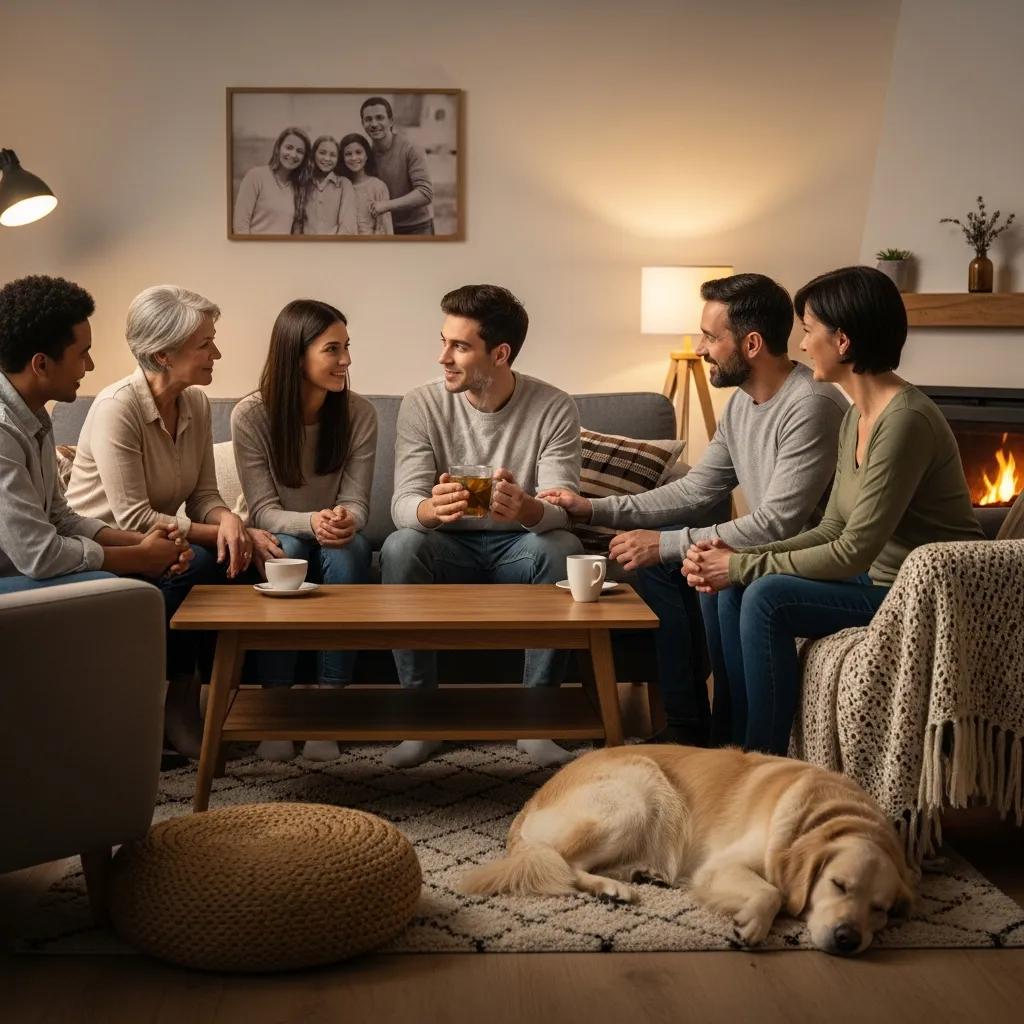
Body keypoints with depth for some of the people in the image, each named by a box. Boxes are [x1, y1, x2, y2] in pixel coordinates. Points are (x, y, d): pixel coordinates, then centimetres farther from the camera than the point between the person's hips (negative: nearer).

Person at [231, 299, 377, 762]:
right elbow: (263, 509, -16)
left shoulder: (359, 414, -8)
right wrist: (311, 522, -37)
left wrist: (346, 521, -35)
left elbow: (357, 503, -9)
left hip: (336, 541, 1)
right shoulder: (250, 415, -14)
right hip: (278, 537, -1)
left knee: (350, 550, -33)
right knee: (285, 551, -35)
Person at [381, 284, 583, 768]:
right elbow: (403, 503, -17)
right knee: (399, 548, -31)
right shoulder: (422, 405, -9)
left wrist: (526, 509, -44)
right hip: (449, 548, 1)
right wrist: (432, 509, -43)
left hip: (518, 547, 0)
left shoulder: (554, 409, -10)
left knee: (563, 550, -32)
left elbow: (562, 508, -18)